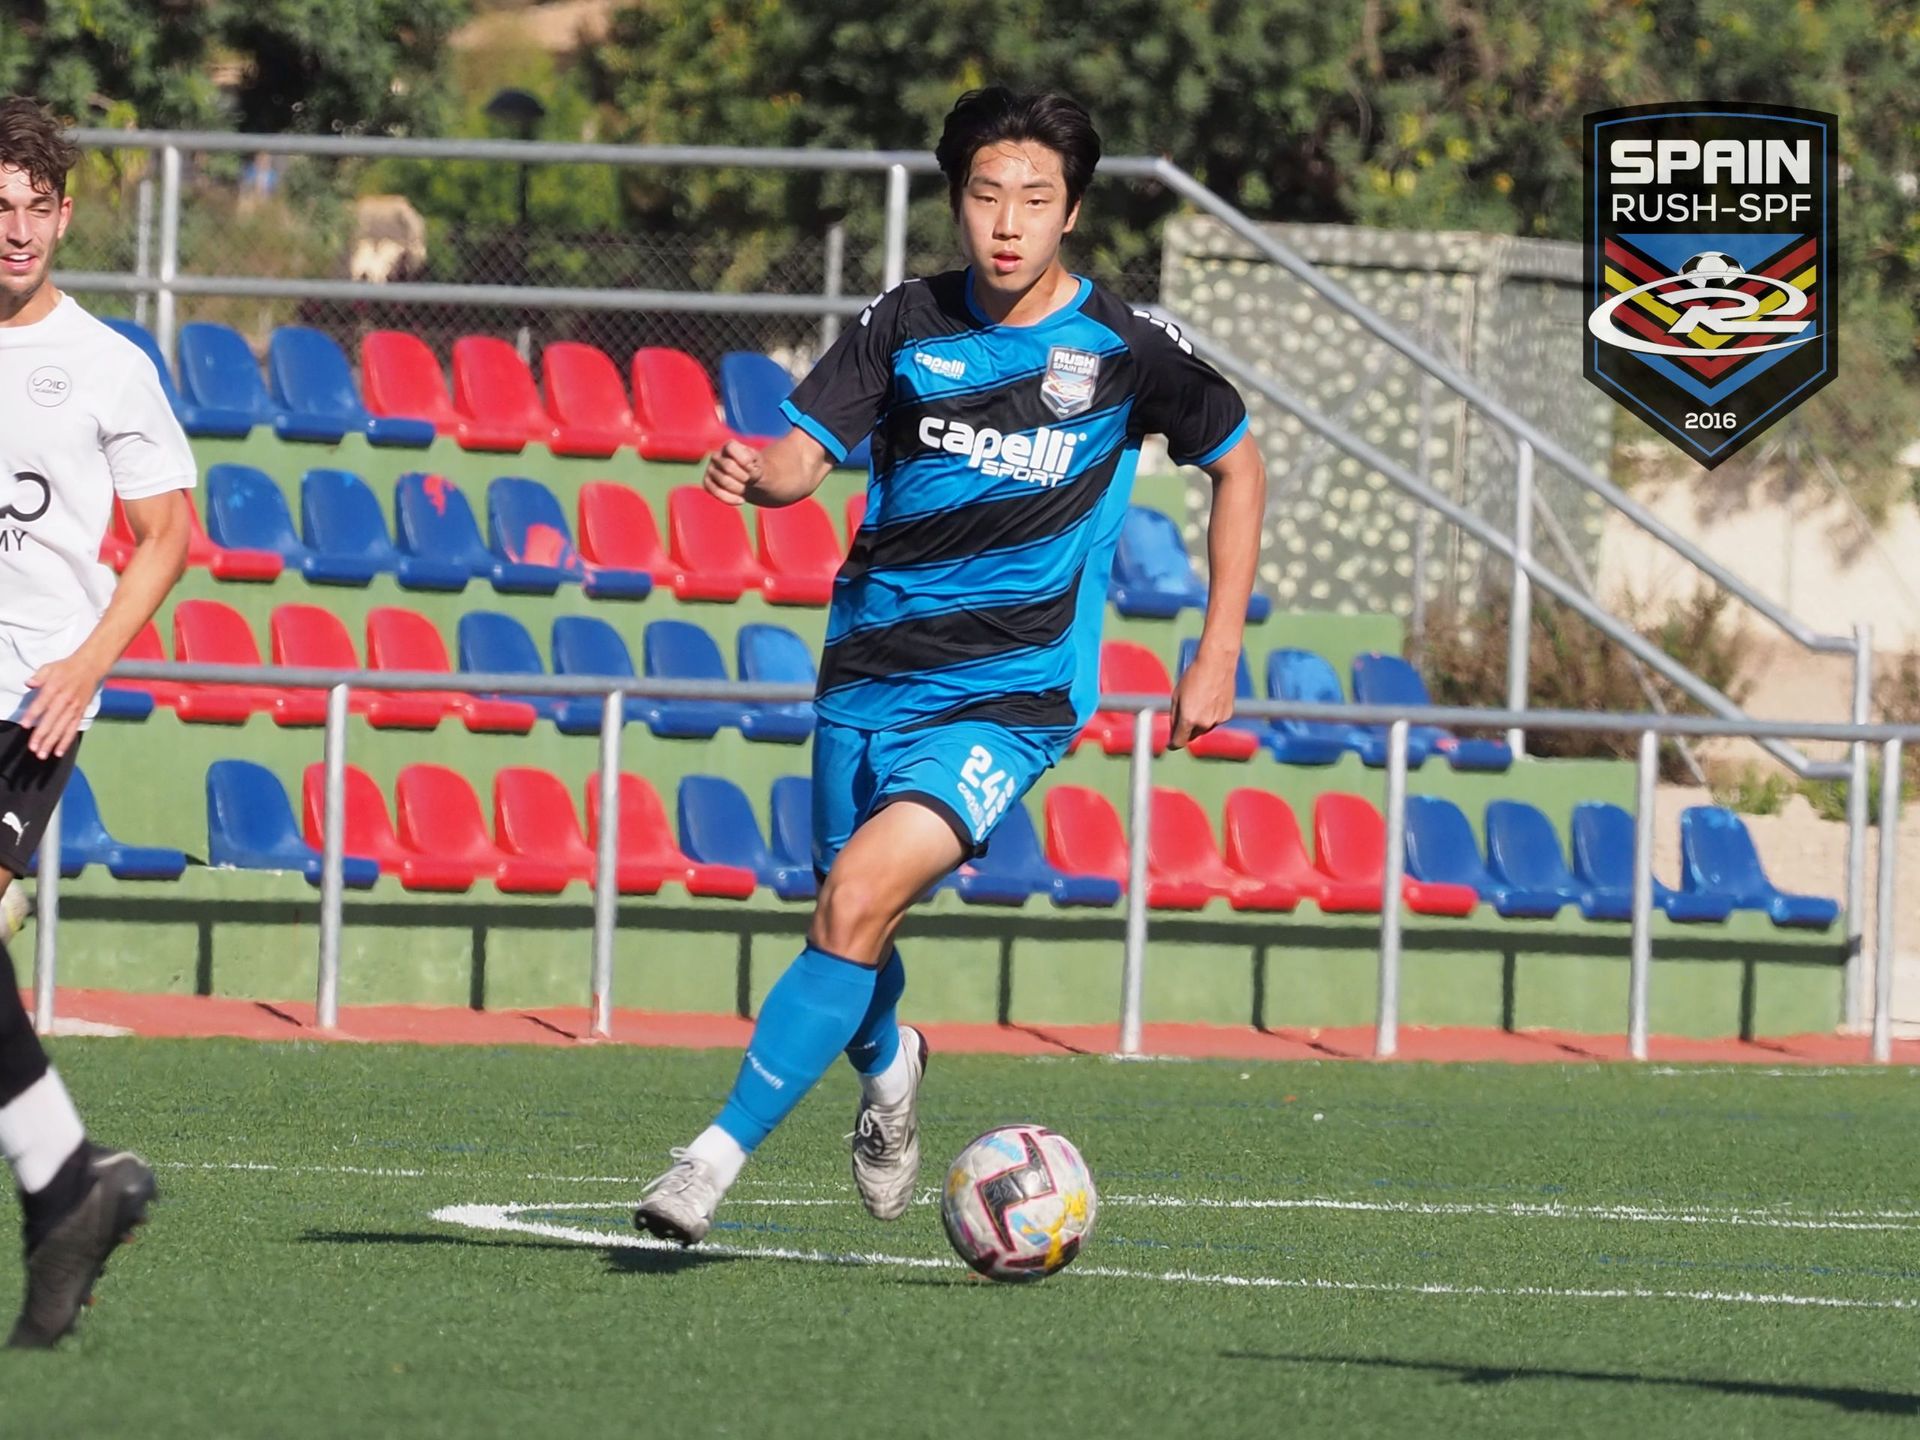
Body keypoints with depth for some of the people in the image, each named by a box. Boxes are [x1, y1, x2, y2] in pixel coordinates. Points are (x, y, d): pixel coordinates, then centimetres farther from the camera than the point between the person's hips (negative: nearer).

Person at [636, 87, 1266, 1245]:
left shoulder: (1124, 348, -3)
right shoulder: (906, 326, 2)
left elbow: (1240, 467, 11)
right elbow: (806, 456, -4)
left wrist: (1220, 655, 6)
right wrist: (758, 473, -29)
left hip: (1009, 692, -4)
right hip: (872, 675, 4)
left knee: (860, 899, -23)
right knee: (853, 927, 13)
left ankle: (720, 1156, -21)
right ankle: (887, 1069, 49)